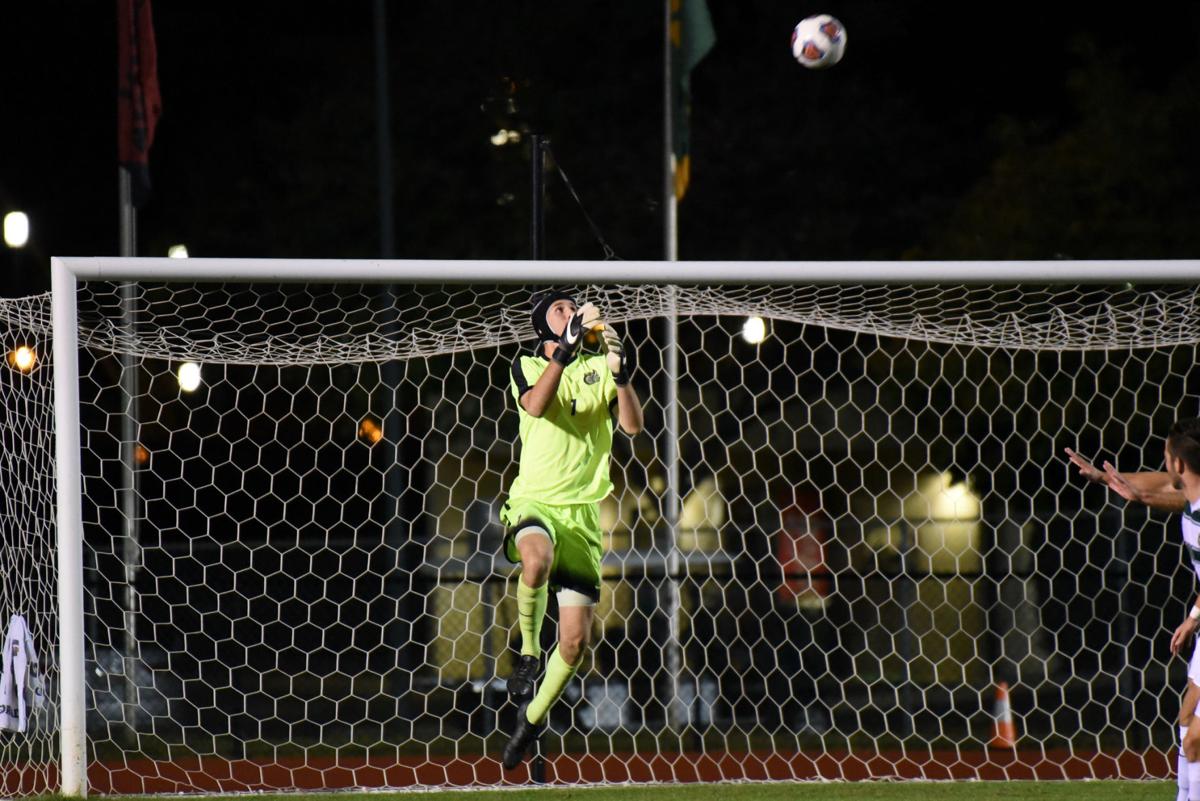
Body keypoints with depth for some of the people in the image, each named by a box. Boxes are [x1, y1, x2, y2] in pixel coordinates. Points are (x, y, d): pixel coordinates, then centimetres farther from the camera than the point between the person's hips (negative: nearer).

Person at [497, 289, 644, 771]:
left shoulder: (601, 367, 9)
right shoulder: (528, 366, 5)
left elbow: (632, 424, -5)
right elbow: (536, 405, -18)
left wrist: (619, 371, -20)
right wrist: (567, 347, -25)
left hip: (583, 511, 3)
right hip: (534, 501, -3)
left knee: (575, 640, -1)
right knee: (536, 559, -40)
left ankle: (533, 716, 24)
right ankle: (529, 651, -15)